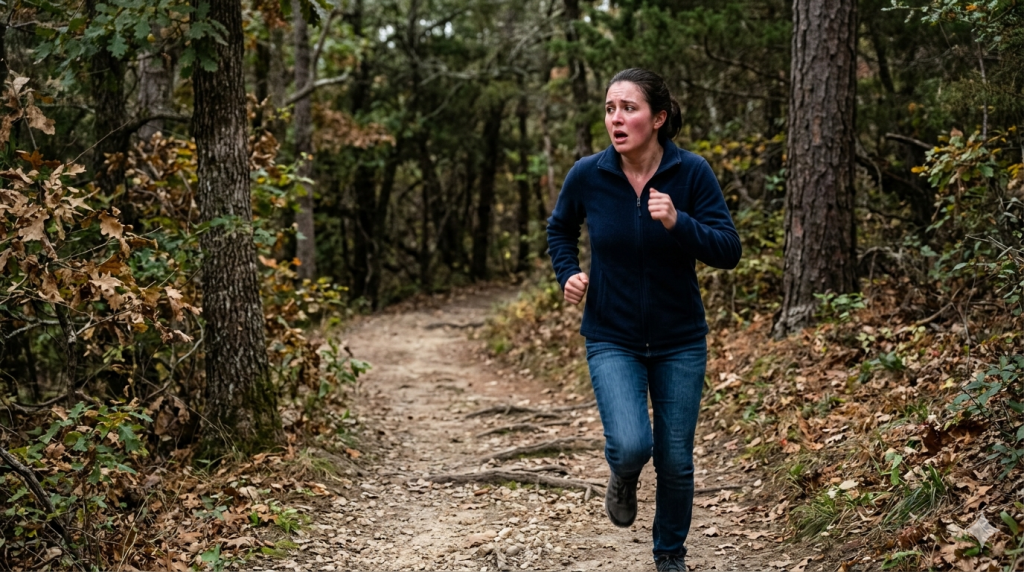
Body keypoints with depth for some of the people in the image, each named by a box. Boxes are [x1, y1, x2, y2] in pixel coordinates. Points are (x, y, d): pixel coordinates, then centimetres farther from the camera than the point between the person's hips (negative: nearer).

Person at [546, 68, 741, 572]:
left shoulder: (692, 172, -14)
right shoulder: (587, 175, -11)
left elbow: (728, 250, -16)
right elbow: (559, 229, 10)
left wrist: (678, 223, -32)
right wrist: (568, 274, -7)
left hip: (680, 341, 1)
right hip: (612, 340, 0)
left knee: (675, 461, 8)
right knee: (631, 445, -21)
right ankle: (623, 478, 18)